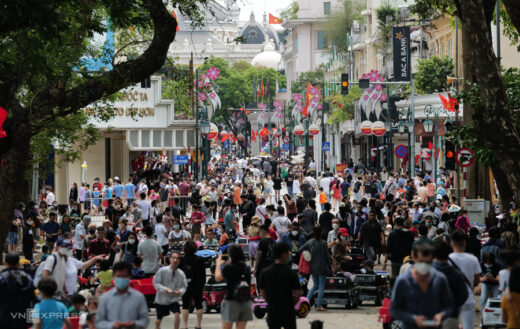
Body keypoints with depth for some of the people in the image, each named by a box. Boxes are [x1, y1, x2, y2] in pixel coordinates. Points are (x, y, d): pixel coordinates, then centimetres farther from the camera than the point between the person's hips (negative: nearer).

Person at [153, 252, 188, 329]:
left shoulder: (181, 273, -6)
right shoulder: (162, 270, -13)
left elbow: (184, 286, 1)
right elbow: (155, 283, -11)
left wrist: (180, 291, -22)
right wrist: (165, 289, -25)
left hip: (174, 299, 1)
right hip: (162, 298, -1)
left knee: (177, 314, -21)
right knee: (159, 318, 13)